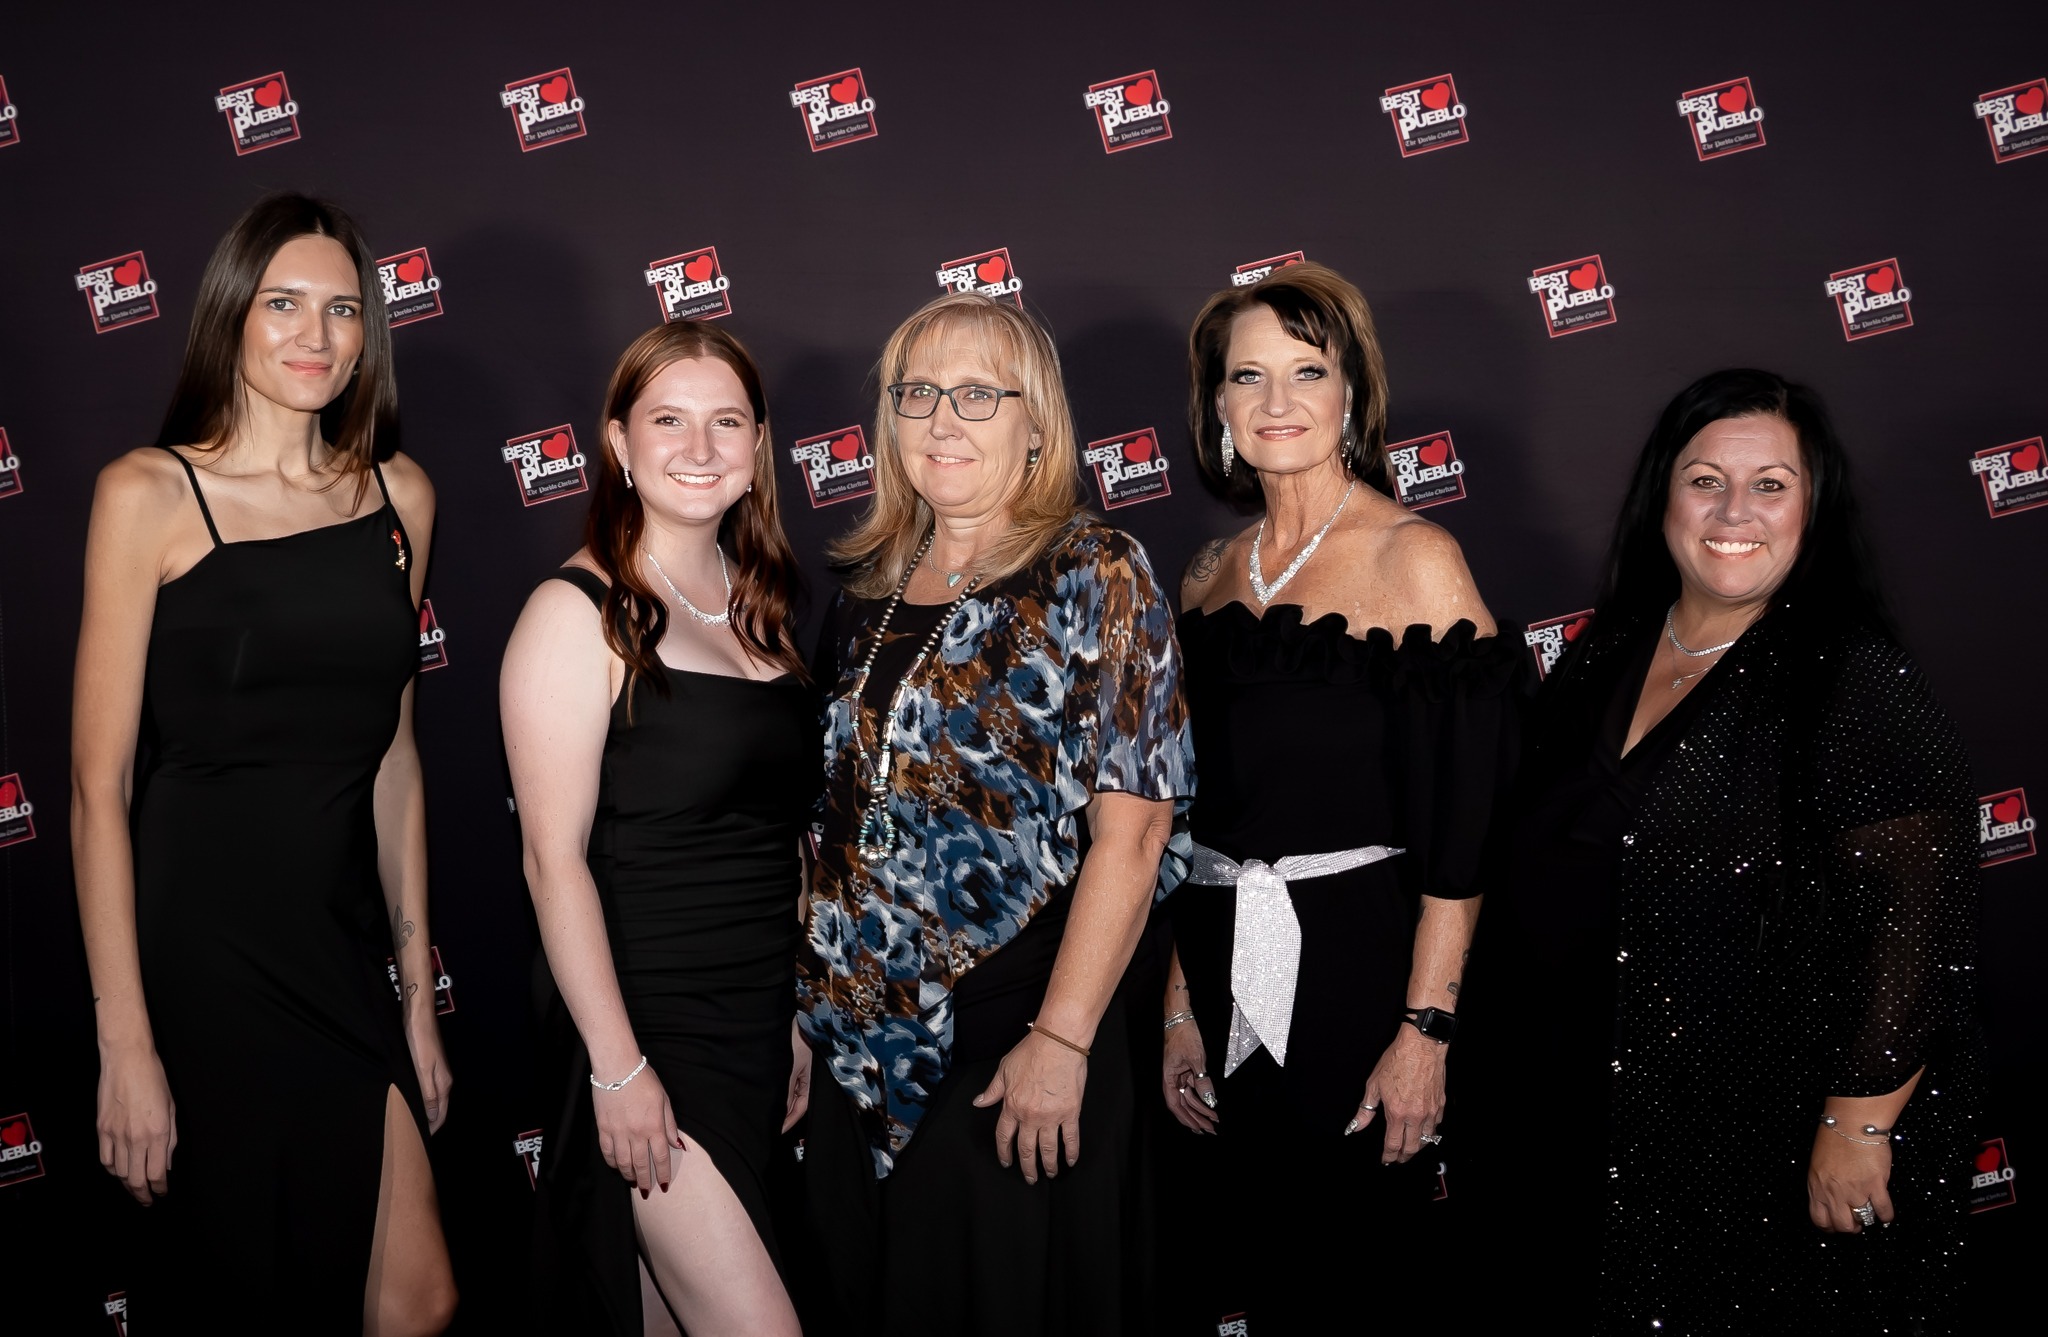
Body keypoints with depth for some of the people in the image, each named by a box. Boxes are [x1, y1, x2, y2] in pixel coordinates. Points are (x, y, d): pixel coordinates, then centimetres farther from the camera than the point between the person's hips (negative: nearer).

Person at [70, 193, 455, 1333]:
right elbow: (100, 784, -10)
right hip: (196, 940, -4)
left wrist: (418, 989, 10)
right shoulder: (150, 494, -7)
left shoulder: (399, 495, 7)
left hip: (344, 941, 4)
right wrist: (126, 1043, -13)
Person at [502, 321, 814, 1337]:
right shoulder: (579, 613, -11)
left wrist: (797, 1018, 14)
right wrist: (617, 1066, -17)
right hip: (651, 1028, -7)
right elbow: (554, 857, -14)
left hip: (763, 1024, 7)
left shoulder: (755, 603, 10)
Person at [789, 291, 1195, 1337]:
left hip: (1015, 1041, -6)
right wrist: (812, 999, 9)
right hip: (862, 1041, 6)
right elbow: (840, 811, 13)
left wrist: (1062, 1040, -18)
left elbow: (1130, 829, -15)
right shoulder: (870, 586, 8)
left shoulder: (1096, 577, -9)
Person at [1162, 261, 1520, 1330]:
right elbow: (1197, 812, 11)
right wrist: (1181, 1007, 7)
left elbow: (1463, 820, -12)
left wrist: (1426, 1030, -15)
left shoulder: (1414, 559, -8)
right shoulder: (1212, 574, 8)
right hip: (1227, 975, 5)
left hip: (1359, 963, -5)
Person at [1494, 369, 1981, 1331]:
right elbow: (1544, 873, 12)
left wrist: (1857, 1127, -20)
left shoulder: (1855, 685, -16)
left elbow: (1917, 919, -19)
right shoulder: (1604, 659, 3)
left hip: (1772, 1140, -5)